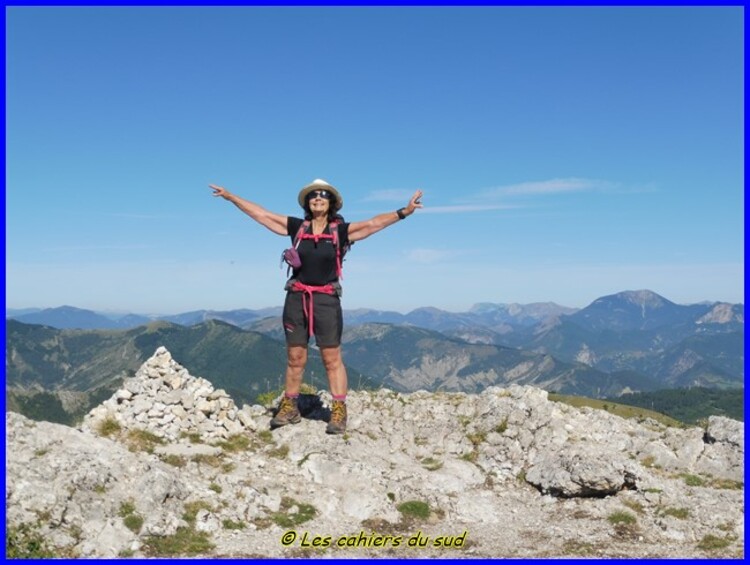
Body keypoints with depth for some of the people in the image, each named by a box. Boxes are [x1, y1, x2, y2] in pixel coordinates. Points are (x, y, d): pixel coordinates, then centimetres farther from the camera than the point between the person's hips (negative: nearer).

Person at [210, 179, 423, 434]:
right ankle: (289, 408, 21)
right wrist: (230, 197, 12)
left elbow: (373, 223, -10)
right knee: (295, 358, 10)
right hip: (296, 298, 3)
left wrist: (403, 212, -22)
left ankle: (339, 412, 3)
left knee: (332, 358, -1)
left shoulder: (340, 230, 0)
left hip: (326, 300, -2)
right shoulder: (297, 227, 6)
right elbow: (260, 214, 10)